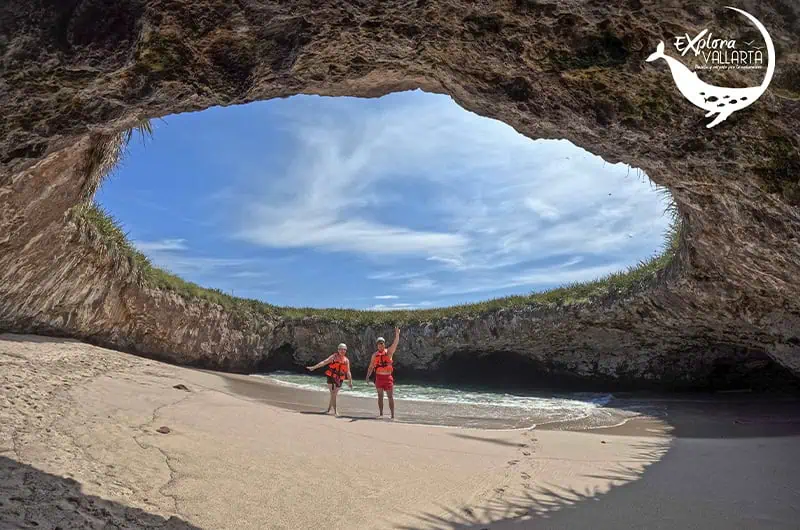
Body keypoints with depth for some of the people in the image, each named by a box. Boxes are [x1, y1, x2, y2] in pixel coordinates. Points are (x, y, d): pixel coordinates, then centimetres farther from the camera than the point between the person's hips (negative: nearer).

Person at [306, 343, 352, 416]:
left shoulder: (346, 360, 4)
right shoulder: (334, 357, -4)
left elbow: (348, 372, 6)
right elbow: (324, 362, -9)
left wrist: (350, 382, 3)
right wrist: (314, 367, -15)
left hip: (339, 379, 3)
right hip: (331, 377, -3)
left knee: (334, 395, 8)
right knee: (333, 394, -10)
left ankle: (328, 410, 22)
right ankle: (335, 411, -7)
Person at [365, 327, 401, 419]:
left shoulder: (389, 352, 1)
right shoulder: (375, 355, 7)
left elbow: (395, 343, -13)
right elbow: (371, 367, 10)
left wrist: (397, 334, -29)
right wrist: (368, 376, -1)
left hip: (388, 377, -2)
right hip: (379, 377, 2)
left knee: (390, 396, -2)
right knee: (380, 396, 8)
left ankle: (392, 415, 0)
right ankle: (381, 414, 17)